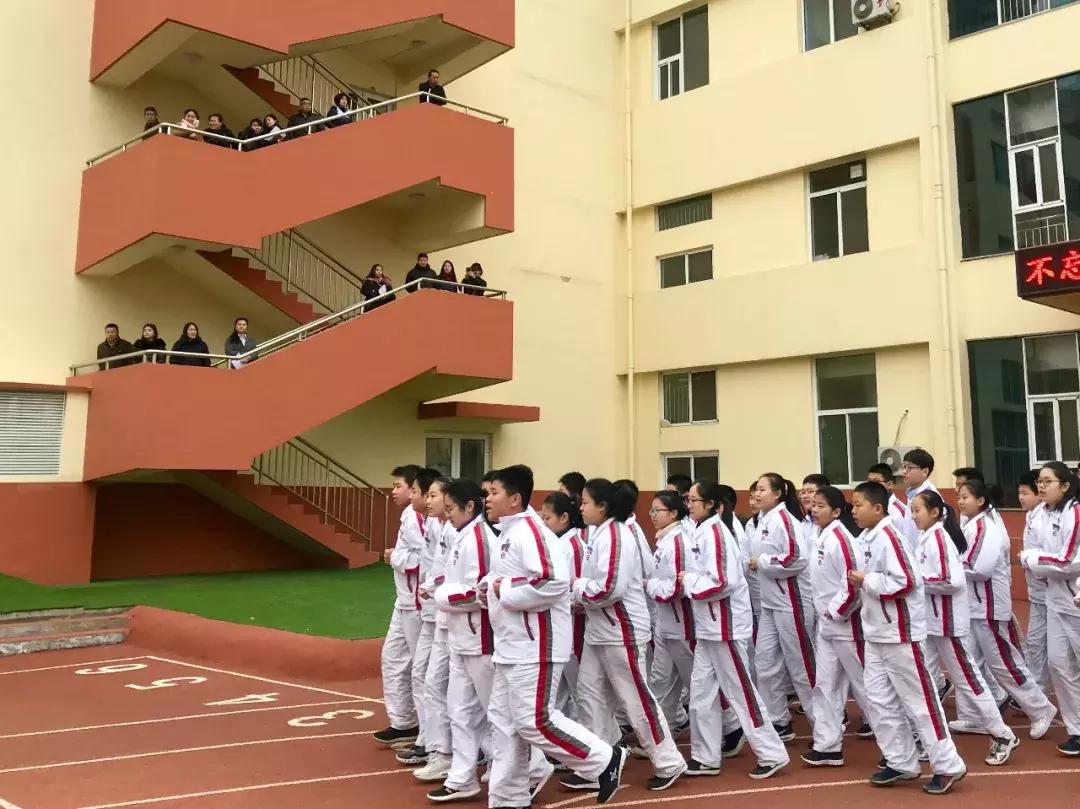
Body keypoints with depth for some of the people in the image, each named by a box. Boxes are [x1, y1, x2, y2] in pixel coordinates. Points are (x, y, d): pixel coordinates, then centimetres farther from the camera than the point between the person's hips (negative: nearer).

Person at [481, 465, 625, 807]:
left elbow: (553, 583, -32)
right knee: (503, 720, 13)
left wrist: (505, 592, -20)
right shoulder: (510, 531, 12)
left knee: (533, 721, -5)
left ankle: (605, 760, 11)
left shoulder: (529, 530, -19)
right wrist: (489, 589, 6)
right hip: (513, 644, 10)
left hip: (535, 646, -10)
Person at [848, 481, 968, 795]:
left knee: (919, 700, 0)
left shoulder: (888, 536, -20)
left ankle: (948, 766, 12)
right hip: (877, 633, 9)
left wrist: (865, 581, -18)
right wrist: (862, 583, 3)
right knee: (880, 699, 12)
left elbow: (905, 582, -26)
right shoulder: (869, 537, 9)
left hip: (900, 633, -9)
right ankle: (901, 762, 23)